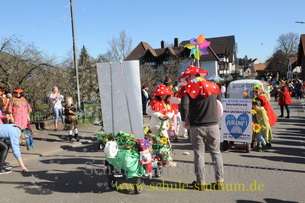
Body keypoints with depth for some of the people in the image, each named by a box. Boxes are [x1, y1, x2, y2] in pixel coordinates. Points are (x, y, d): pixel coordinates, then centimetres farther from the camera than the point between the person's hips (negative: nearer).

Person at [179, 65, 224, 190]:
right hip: (213, 125, 2)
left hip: (196, 126, -2)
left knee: (199, 154, 8)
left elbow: (184, 106, -16)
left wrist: (184, 120, -2)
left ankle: (201, 182, 13)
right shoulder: (213, 86, 5)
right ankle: (220, 180, 17)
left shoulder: (188, 88, -6)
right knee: (216, 152, 13)